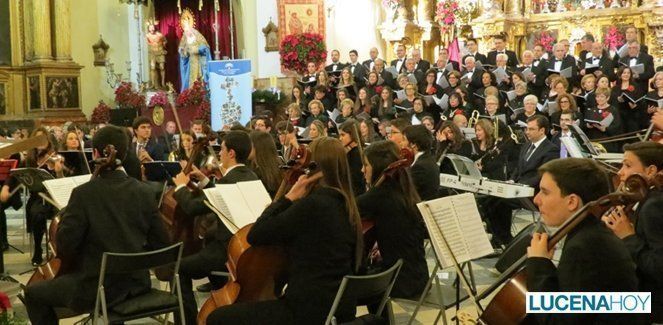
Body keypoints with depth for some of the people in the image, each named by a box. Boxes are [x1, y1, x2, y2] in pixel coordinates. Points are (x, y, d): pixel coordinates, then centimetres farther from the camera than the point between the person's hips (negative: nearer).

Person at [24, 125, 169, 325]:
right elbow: (160, 244, 1)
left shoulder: (84, 193, -15)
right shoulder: (144, 192, -2)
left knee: (33, 293, 17)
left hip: (98, 287, -6)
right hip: (138, 283, 6)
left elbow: (65, 245, -14)